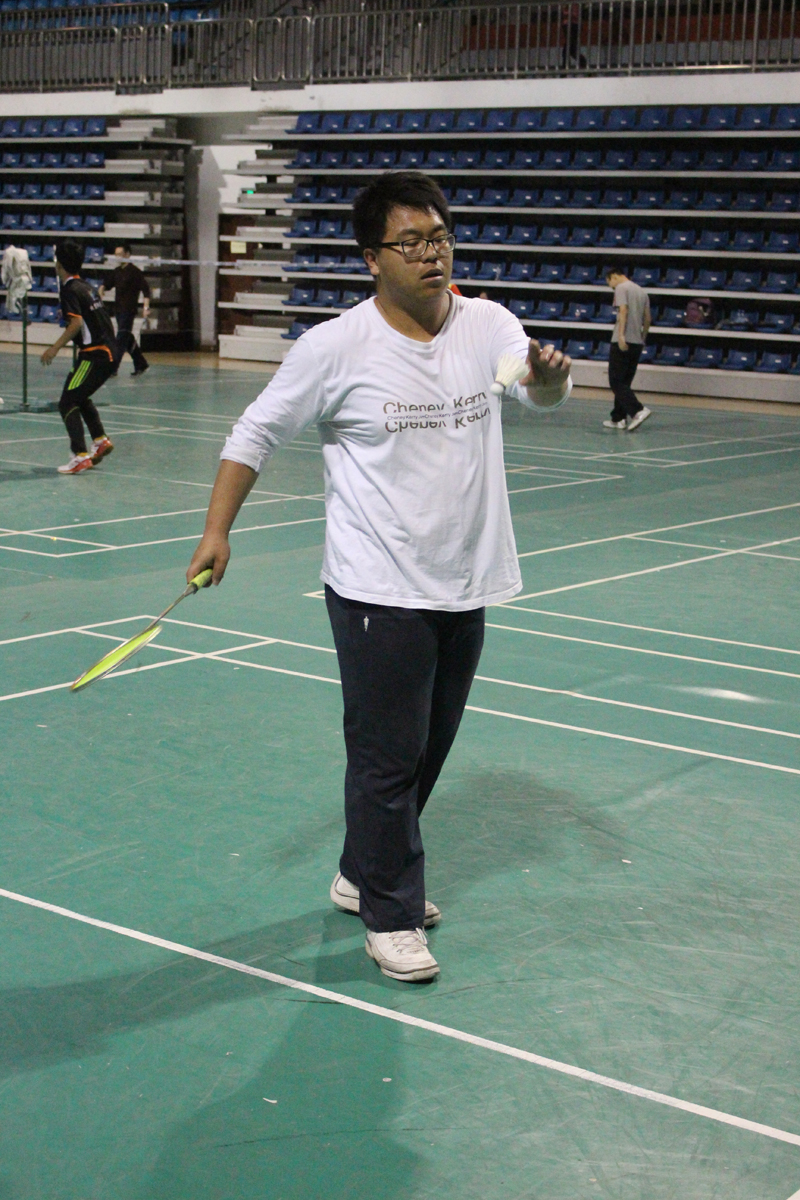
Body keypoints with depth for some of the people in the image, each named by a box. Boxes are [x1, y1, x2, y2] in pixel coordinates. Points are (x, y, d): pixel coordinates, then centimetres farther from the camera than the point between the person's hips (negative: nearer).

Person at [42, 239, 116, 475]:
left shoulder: (70, 289, -11)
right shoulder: (85, 286, 16)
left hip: (94, 354, -9)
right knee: (79, 398, 26)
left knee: (67, 403, -7)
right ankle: (100, 440, 24)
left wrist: (55, 347, -23)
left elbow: (77, 322, -23)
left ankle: (81, 455, -15)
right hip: (108, 351, 9)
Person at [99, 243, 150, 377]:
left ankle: (112, 368, -13)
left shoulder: (134, 271, -10)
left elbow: (145, 289, -14)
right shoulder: (116, 271, 12)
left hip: (129, 310, -8)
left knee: (121, 339, -10)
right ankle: (141, 364, 26)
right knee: (128, 339, 13)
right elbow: (108, 283, 21)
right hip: (118, 309, 8)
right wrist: (102, 289, -3)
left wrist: (146, 307, -24)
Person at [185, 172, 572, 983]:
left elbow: (538, 389, -17)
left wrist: (550, 374, -41)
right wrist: (217, 529, -11)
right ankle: (389, 916, 12)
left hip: (465, 587, 5)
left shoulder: (488, 325, 0)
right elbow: (257, 433, -3)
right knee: (389, 755, -3)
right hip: (378, 590, -5)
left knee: (428, 749, 17)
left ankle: (362, 875, 36)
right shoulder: (336, 347, -10)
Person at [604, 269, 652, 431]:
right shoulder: (642, 291, 19)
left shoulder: (621, 288, -3)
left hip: (622, 343, -8)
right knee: (624, 382, 14)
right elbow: (647, 319, 17)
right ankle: (618, 418, 14)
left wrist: (621, 335, -23)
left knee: (616, 382, -7)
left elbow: (623, 310, -17)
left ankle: (638, 411, -22)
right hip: (637, 343, 8)